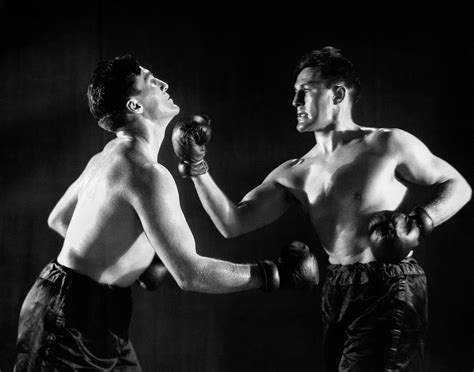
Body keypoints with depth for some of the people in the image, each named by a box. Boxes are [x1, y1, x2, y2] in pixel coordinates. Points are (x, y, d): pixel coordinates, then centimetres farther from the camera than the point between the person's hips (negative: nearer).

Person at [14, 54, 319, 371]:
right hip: (73, 319, -9)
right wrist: (271, 275, -15)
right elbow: (189, 273, -25)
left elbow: (58, 219, 22)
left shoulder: (107, 157, 9)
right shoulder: (146, 173, -22)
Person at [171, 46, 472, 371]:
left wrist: (420, 221, -15)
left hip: (389, 293, -5)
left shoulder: (389, 145, -4)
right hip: (337, 295, 6)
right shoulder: (293, 174, 9)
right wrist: (198, 169, -6)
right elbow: (233, 224, 4)